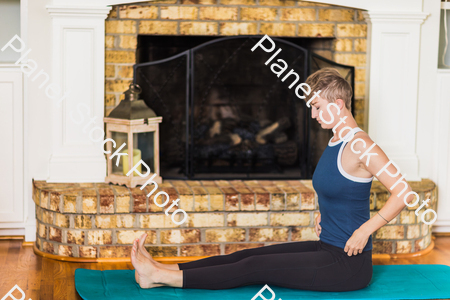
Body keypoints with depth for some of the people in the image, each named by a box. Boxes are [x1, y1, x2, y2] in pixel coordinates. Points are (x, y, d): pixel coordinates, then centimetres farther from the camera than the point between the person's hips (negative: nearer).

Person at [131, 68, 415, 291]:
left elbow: (404, 192, -26)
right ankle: (161, 270, -1)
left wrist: (365, 230, -23)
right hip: (327, 249, 9)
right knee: (250, 255, 1)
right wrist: (323, 213, 9)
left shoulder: (360, 146, -19)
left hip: (348, 265, -9)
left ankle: (164, 277, -10)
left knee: (254, 268, -11)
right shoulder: (336, 141, 10)